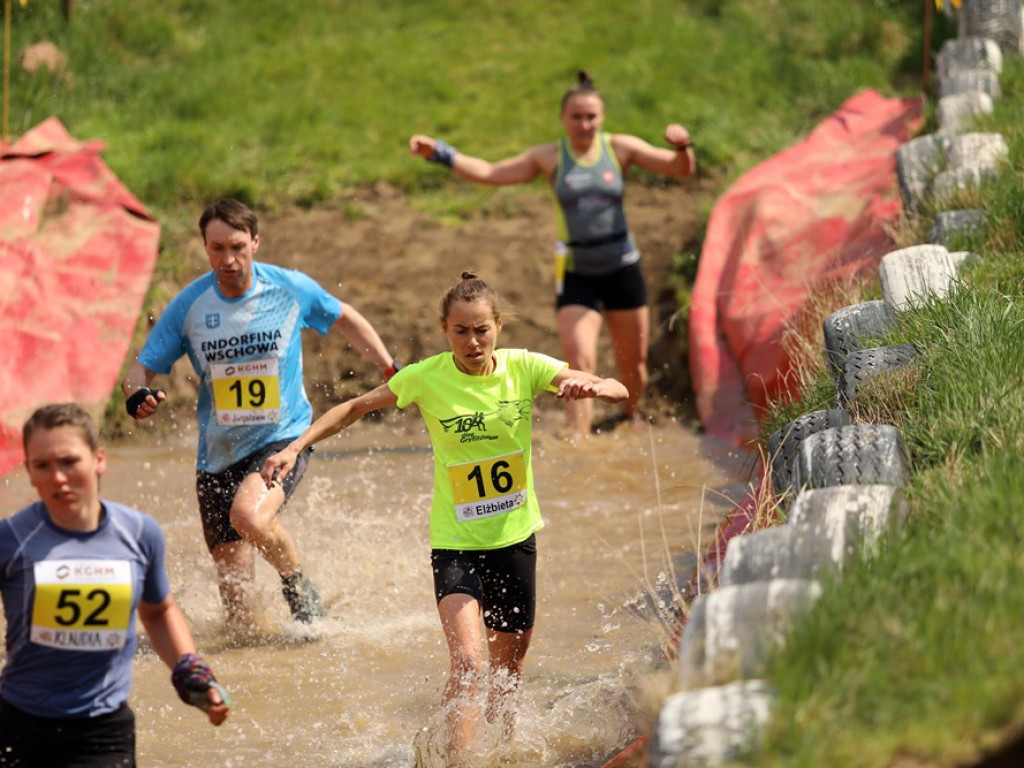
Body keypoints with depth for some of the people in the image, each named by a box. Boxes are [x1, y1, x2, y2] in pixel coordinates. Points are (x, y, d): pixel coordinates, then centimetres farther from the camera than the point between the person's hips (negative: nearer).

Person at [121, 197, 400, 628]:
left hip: (282, 439, -2)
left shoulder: (291, 289, -6)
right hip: (218, 455, 2)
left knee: (249, 515, -33)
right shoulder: (189, 305, -5)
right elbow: (143, 368, 0)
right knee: (235, 595, 0)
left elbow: (345, 319, 14)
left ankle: (299, 588, -6)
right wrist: (136, 394, -24)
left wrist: (392, 372, 14)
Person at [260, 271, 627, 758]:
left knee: (509, 668, 15)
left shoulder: (524, 368, -8)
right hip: (455, 542, -3)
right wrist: (294, 449, -11)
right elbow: (354, 409, -1)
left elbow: (620, 392, -9)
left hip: (515, 537, 3)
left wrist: (591, 386, -32)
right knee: (466, 661, -22)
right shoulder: (427, 378, -12)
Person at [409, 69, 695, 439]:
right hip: (576, 273, -1)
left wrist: (682, 146, -25)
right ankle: (577, 441, -17)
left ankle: (631, 415, 38)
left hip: (621, 267, 1)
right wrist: (440, 153, -8)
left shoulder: (620, 148, 0)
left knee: (633, 362, 11)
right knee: (579, 361, -16)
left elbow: (682, 169, -3)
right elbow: (489, 172, 1)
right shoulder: (549, 157, 1)